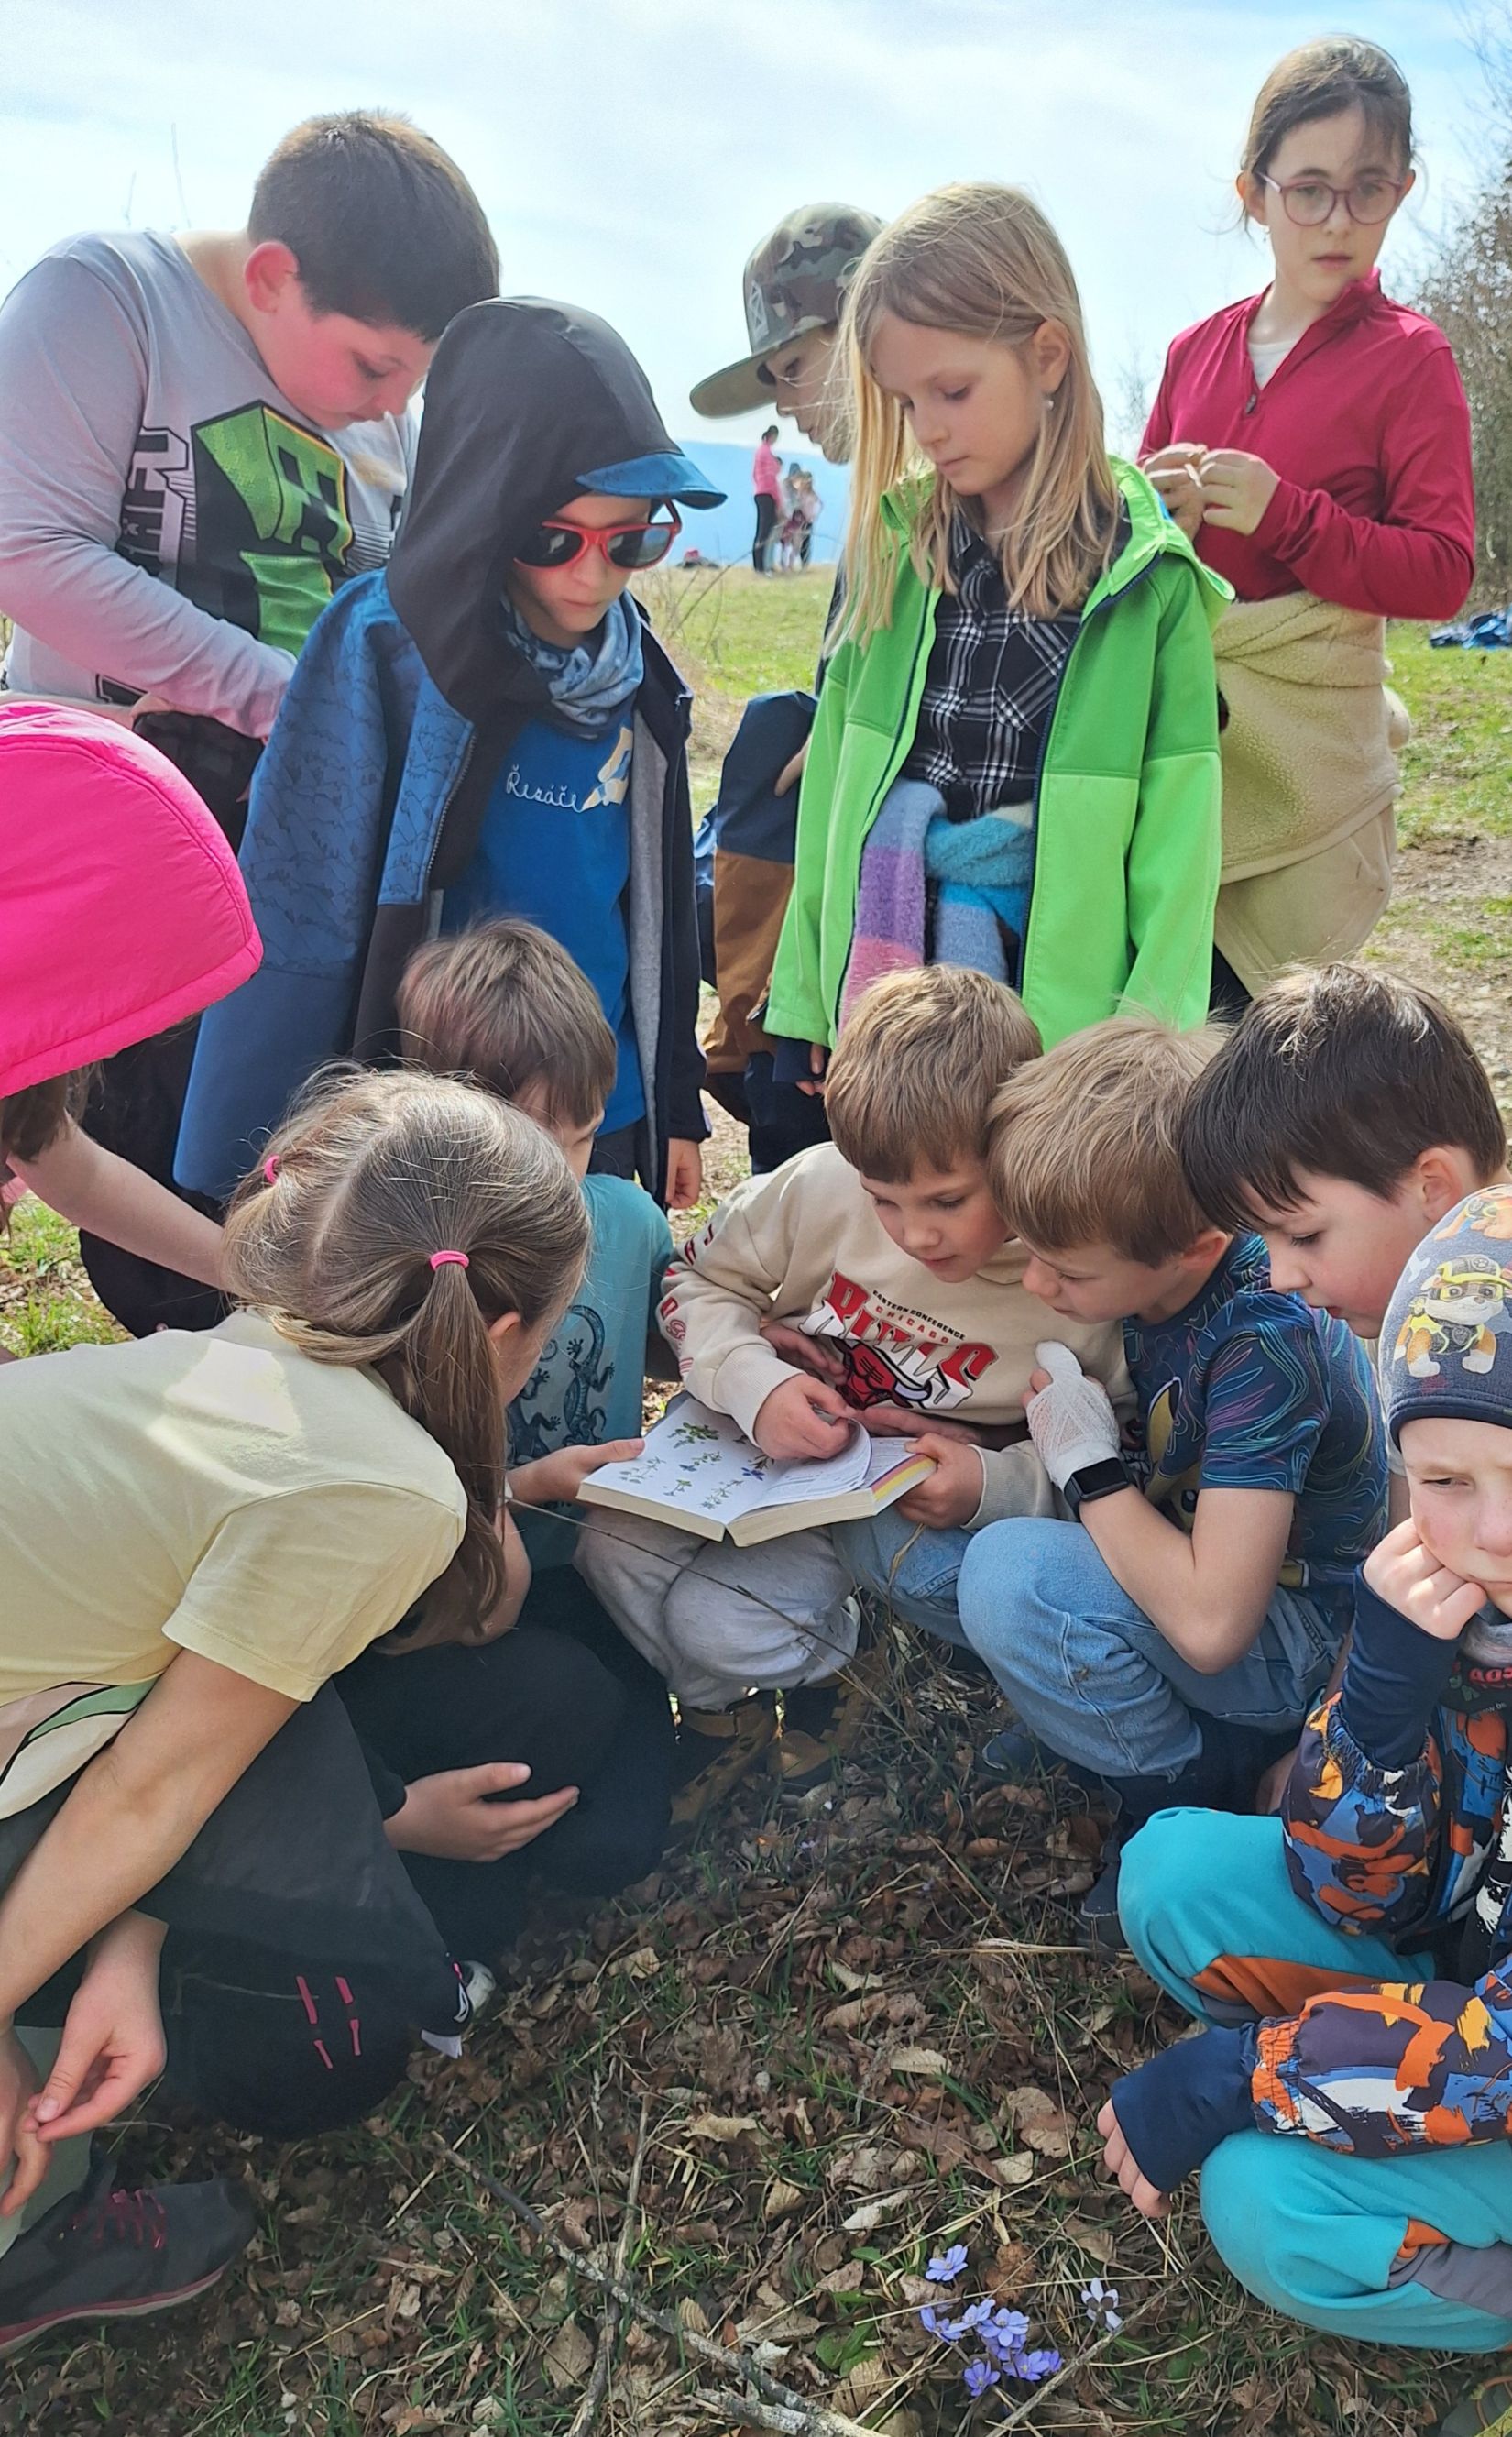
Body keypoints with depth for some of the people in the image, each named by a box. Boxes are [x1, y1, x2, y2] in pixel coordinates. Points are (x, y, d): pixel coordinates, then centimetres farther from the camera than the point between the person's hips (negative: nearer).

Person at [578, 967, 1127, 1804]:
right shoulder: (824, 1185, -17)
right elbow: (699, 1278, -3)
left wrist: (995, 1484, -31)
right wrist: (755, 1383, -23)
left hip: (925, 1502, -3)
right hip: (777, 1450, 4)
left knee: (719, 1624, -24)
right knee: (613, 1549, -17)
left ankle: (820, 1669, 13)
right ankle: (722, 1701, 14)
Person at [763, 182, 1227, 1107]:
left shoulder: (1147, 577, -5)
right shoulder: (893, 547, 5)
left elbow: (1175, 844, -6)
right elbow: (832, 780, 7)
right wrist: (807, 1005, 7)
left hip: (1062, 1023, -3)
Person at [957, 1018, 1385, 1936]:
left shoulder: (1264, 1338, -30)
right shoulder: (1166, 1267, -9)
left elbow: (1210, 1624, -34)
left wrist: (1094, 1464, -23)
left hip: (1314, 1643, -8)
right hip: (1194, 1579, 9)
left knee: (1009, 1577, -29)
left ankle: (1189, 1795, -3)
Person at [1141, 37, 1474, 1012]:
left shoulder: (1411, 358, -3)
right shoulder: (1197, 349, 11)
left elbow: (1442, 574, -10)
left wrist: (1284, 515, -20)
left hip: (1301, 742, -4)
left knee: (1236, 1015, -5)